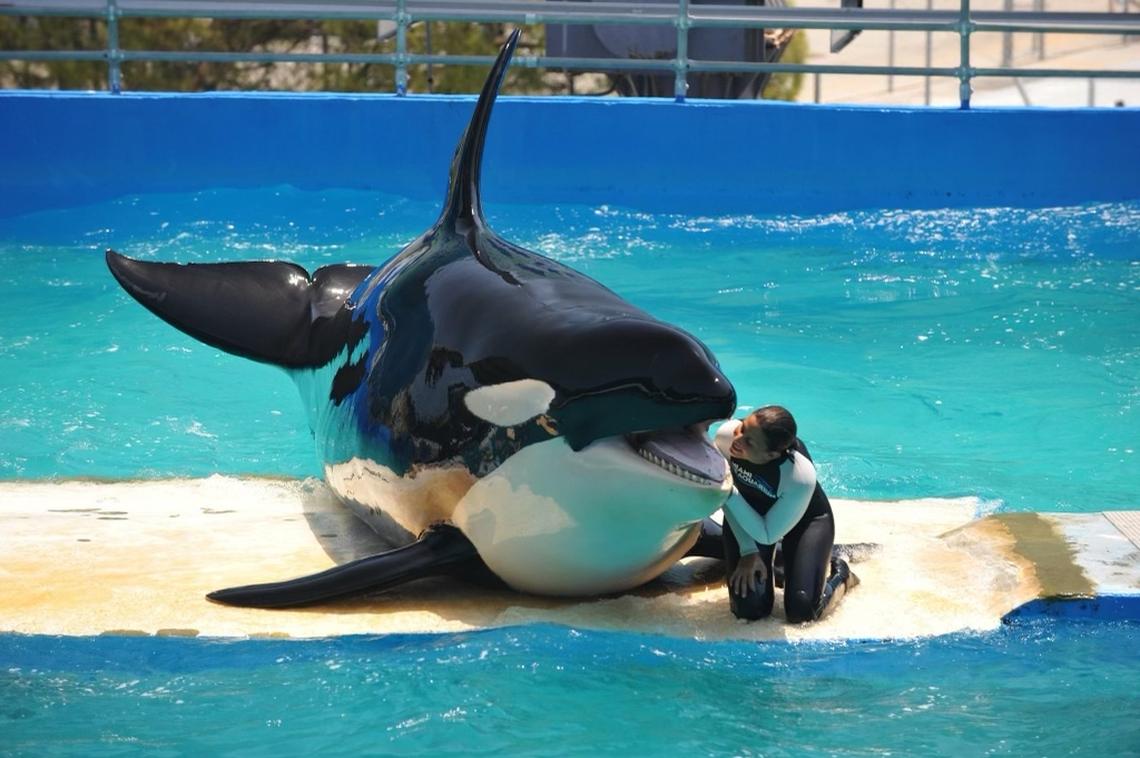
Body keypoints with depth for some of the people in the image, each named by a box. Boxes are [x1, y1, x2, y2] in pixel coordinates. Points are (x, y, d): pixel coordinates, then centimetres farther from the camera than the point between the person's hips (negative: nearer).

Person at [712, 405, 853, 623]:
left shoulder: (801, 476, -40)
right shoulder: (726, 435, -32)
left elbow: (767, 535, -28)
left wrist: (729, 493, -38)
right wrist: (748, 551, -16)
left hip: (805, 520, -3)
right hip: (747, 511, 3)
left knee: (801, 610, -17)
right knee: (749, 609, -10)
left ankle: (839, 573, 17)